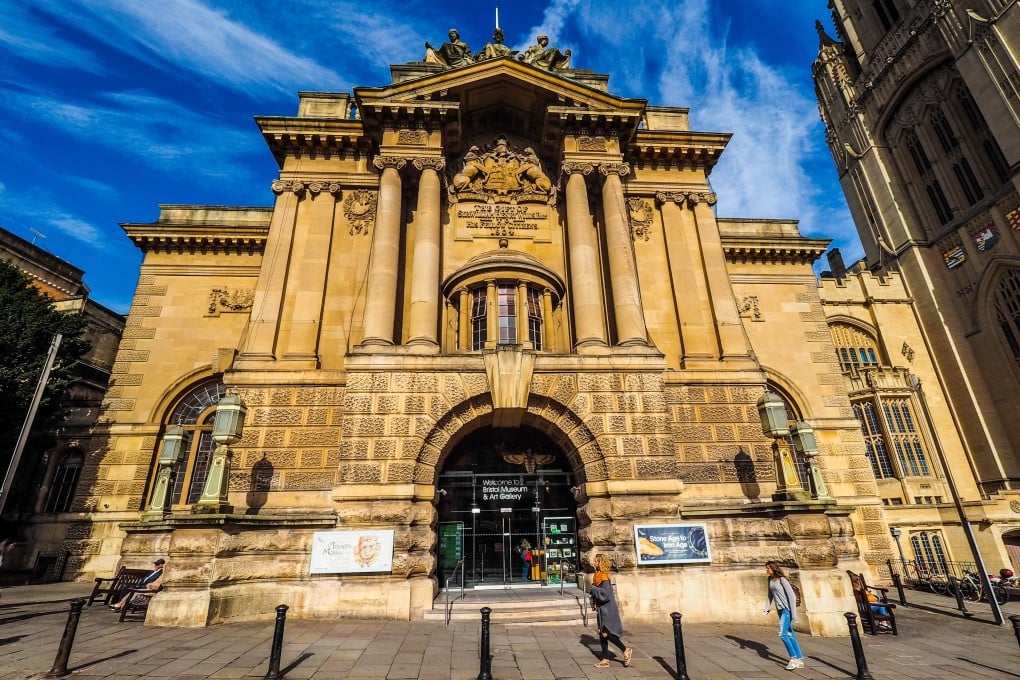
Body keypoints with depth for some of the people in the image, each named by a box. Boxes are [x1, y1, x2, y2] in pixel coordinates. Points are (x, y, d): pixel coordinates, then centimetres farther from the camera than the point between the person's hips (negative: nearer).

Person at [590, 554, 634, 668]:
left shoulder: (604, 577, -19)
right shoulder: (598, 575, 8)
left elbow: (606, 594, -27)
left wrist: (594, 588, -18)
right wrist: (594, 603, 7)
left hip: (607, 609, -9)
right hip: (601, 609, 9)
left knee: (605, 634, -6)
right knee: (601, 633, 11)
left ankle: (626, 650, 9)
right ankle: (605, 660, 19)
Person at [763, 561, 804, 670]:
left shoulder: (782, 579, -16)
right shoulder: (770, 579, 6)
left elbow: (792, 596, -16)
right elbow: (770, 595, 14)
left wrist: (794, 614, -18)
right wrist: (767, 608, 5)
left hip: (786, 609, -8)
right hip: (780, 610, 8)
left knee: (782, 634, -12)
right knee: (789, 634, 12)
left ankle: (794, 658, -1)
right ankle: (800, 659, 21)